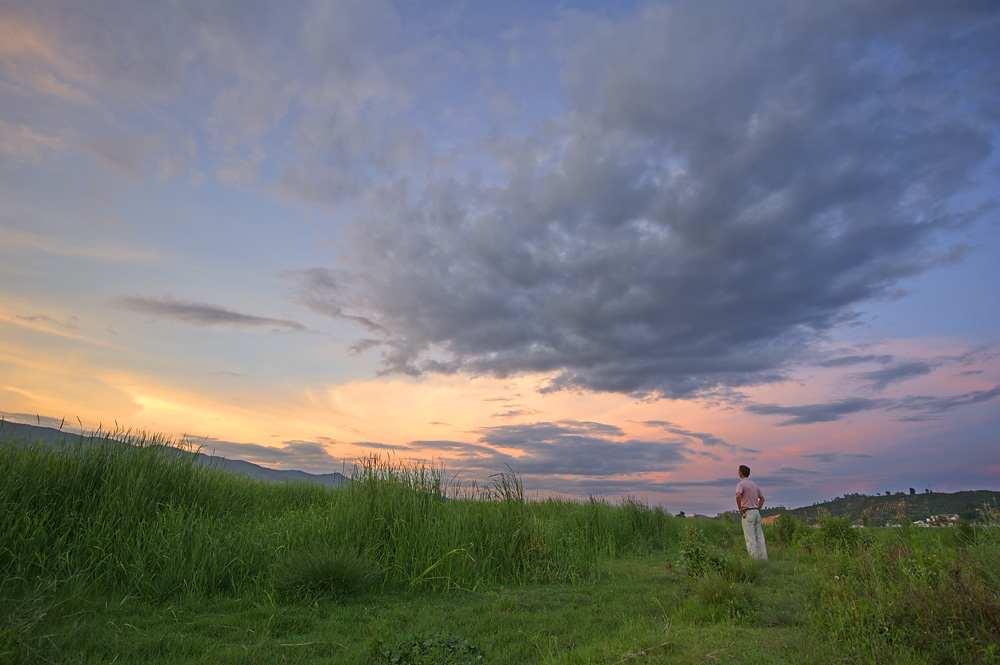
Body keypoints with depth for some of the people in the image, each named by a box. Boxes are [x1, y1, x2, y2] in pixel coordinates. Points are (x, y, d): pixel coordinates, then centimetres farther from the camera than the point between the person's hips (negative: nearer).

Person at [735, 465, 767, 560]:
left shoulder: (741, 484, -11)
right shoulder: (754, 484, 15)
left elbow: (738, 496, -28)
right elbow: (762, 498, 22)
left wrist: (740, 508, -15)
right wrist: (757, 509, 18)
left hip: (747, 513, -8)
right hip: (756, 513, 8)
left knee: (750, 538, -4)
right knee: (759, 537, 10)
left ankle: (754, 559, -4)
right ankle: (763, 558, 12)